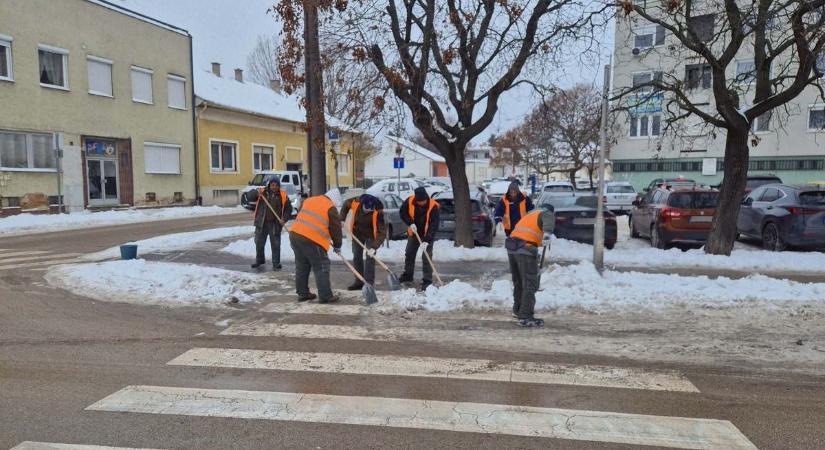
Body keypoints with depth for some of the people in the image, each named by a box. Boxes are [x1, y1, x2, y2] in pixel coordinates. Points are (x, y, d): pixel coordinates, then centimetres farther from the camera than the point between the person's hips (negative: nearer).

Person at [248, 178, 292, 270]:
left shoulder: (283, 196, 0)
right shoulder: (262, 192, 1)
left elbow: (288, 209, 6)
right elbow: (250, 197, -8)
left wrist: (284, 219, -9)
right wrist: (256, 192, -28)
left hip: (275, 224, -2)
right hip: (261, 223, 2)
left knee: (275, 245, 0)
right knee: (259, 243, 13)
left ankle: (276, 263, 11)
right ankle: (259, 260, 33)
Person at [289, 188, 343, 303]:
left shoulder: (309, 200, 20)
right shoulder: (331, 208, -2)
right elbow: (335, 229, 2)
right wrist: (337, 246, 15)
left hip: (295, 234, 8)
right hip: (311, 240, -7)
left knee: (301, 266, 18)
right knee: (321, 267, 2)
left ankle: (302, 293, 25)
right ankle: (325, 296, 4)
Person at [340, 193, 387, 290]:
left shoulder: (378, 212, -35)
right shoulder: (356, 202, -27)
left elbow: (382, 231, -34)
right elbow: (346, 205, -2)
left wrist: (374, 247, -41)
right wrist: (342, 219, -5)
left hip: (371, 235, -4)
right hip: (357, 233, 4)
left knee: (370, 257, -10)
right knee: (356, 257, 8)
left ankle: (369, 283, -3)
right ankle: (359, 282, 18)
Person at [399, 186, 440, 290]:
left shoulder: (433, 206, -27)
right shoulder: (410, 201, -18)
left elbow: (434, 224, -27)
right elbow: (403, 212, -2)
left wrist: (427, 240, -32)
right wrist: (410, 223, -17)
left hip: (427, 235, -4)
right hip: (414, 233, 4)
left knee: (426, 257, -9)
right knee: (409, 254, 15)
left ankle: (427, 280, -2)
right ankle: (408, 275, 33)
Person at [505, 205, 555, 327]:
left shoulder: (529, 216, 31)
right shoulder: (547, 214, 10)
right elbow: (549, 221, -16)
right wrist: (547, 233, -26)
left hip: (511, 248, 8)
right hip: (526, 248, -8)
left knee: (518, 281, 22)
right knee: (530, 284, -2)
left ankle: (517, 310, 36)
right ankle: (525, 317, -3)